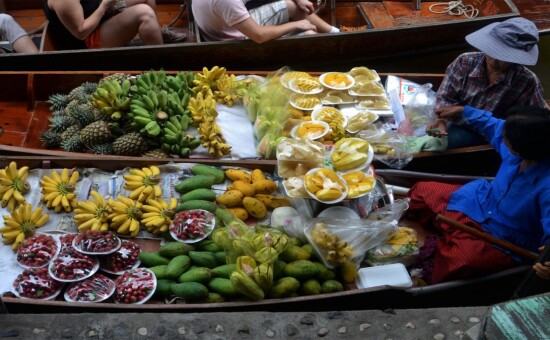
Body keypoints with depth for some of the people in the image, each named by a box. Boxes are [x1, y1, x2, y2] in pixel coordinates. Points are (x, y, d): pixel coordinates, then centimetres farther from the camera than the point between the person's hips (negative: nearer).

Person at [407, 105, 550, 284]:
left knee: (460, 259, -36)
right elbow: (494, 125, 7)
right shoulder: (522, 150, -15)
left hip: (499, 241, -8)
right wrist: (463, 110, 21)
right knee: (422, 190, 14)